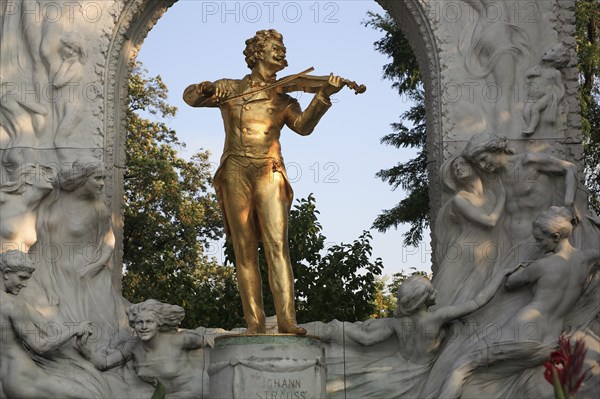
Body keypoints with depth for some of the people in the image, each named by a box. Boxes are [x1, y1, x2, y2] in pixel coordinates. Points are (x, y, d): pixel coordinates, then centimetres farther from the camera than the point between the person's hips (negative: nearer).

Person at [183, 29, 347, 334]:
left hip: (269, 174, 0)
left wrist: (324, 96, -18)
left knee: (277, 246, -13)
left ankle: (286, 320, -20)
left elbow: (303, 125, -2)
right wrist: (207, 89, -17)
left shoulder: (283, 100, 16)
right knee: (245, 250, -2)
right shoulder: (231, 89, 14)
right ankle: (255, 323, -1)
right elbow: (190, 97, 6)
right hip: (236, 174, 0)